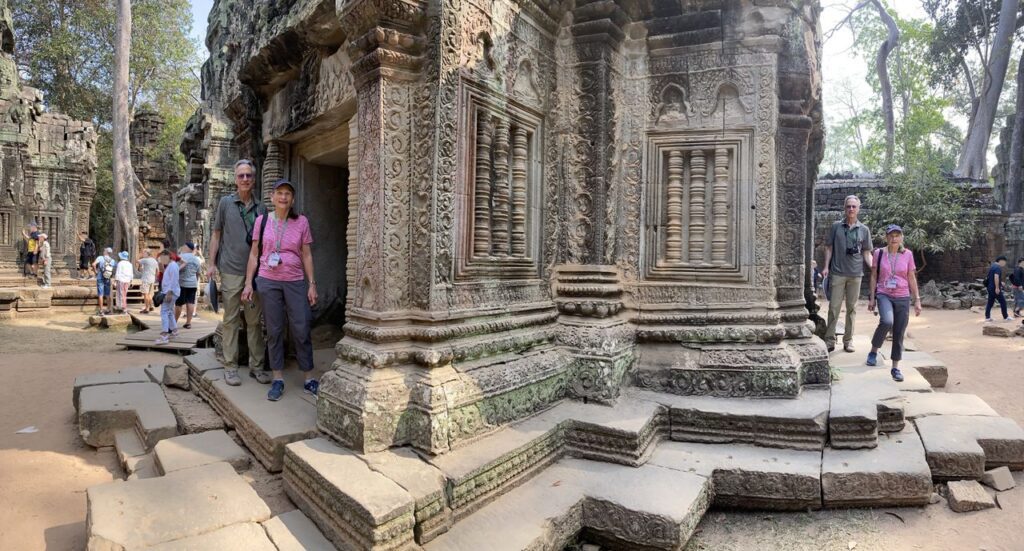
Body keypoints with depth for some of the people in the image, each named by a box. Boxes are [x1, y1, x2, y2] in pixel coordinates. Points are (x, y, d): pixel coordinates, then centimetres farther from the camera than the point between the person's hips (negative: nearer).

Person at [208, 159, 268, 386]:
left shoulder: (260, 208, 10)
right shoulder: (225, 203, 4)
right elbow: (216, 234, 6)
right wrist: (212, 263, -1)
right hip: (231, 271, -2)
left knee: (254, 320, 7)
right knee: (231, 320, 3)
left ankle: (257, 366, 14)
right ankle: (230, 367, 10)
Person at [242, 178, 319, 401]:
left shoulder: (301, 222, 2)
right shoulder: (262, 220, 4)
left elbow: (307, 255, 5)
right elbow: (254, 253, 7)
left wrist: (312, 284, 1)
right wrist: (248, 282, 3)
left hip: (295, 282, 0)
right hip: (268, 282, 1)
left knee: (301, 331, 0)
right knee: (274, 331, 6)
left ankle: (309, 379, 10)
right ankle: (278, 379, 15)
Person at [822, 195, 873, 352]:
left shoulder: (864, 230, 7)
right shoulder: (836, 226, 4)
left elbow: (866, 253, 9)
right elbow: (829, 247, 6)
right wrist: (826, 267, -5)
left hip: (856, 274, 2)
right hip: (837, 273, -2)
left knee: (852, 308, 8)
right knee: (834, 307, -2)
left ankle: (848, 340, 17)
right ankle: (830, 340, 4)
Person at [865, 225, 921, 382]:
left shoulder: (907, 254, 2)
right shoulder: (879, 253, 0)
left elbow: (912, 278, 6)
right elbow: (874, 276, 4)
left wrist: (917, 300, 3)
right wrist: (871, 298, 1)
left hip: (903, 298, 2)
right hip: (884, 295, -2)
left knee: (899, 334, 3)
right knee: (887, 321, -29)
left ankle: (895, 367, 15)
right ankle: (873, 351, -6)